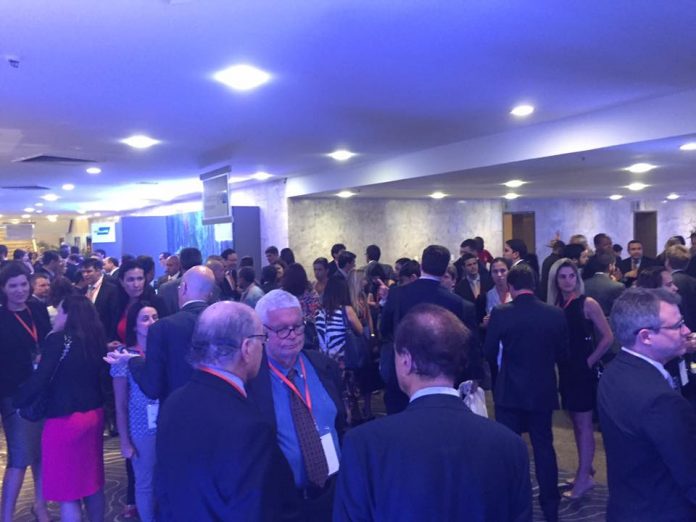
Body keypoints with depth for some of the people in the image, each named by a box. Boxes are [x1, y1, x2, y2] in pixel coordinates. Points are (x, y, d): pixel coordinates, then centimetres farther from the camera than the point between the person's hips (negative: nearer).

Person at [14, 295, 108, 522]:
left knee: (67, 490, 5)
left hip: (65, 419, -7)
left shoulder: (58, 340, -15)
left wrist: (18, 401, -3)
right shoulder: (97, 340, 4)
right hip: (94, 414, 7)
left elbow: (40, 379, -18)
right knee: (92, 480, 19)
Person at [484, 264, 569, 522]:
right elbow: (562, 354, 2)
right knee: (544, 446, 14)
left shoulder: (500, 313, -13)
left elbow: (489, 352, -5)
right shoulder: (555, 314, -6)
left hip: (509, 391, -2)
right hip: (542, 390, 3)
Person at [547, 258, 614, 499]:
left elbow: (608, 337, -11)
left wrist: (590, 361, -9)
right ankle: (586, 468, 27)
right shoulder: (555, 305, 4)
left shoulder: (588, 303, -11)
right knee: (576, 421, 14)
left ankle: (584, 477, 5)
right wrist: (559, 361, -2)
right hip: (565, 370, 6)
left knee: (584, 423, -1)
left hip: (583, 370, -6)